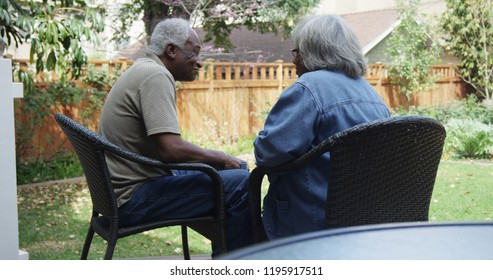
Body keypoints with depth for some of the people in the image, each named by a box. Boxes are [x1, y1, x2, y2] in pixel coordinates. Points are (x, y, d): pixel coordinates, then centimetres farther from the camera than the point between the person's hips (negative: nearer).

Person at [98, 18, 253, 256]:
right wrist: (221, 158, -11)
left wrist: (219, 160, 10)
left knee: (230, 171, 19)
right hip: (134, 197, -11)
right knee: (240, 184, -18)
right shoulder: (156, 75, -16)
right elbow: (171, 149, -27)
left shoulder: (142, 71, 15)